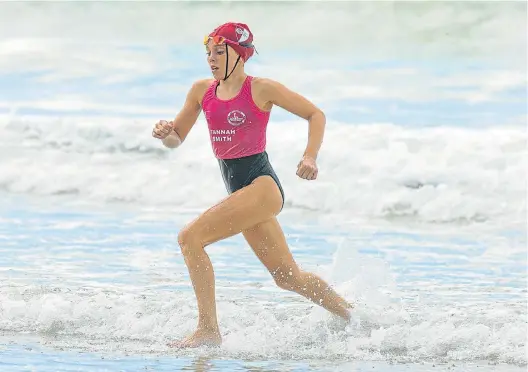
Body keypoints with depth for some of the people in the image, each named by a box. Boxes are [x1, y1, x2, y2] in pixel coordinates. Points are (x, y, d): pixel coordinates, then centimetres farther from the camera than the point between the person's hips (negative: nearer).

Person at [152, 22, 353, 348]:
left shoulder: (261, 89, -8)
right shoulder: (202, 91, 9)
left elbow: (316, 115, -1)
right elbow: (177, 139, 15)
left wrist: (310, 157, -15)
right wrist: (166, 133, -8)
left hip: (263, 185, -7)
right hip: (239, 189, 7)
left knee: (191, 238, -21)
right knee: (288, 276, 16)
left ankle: (208, 330, -18)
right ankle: (354, 318, 33)